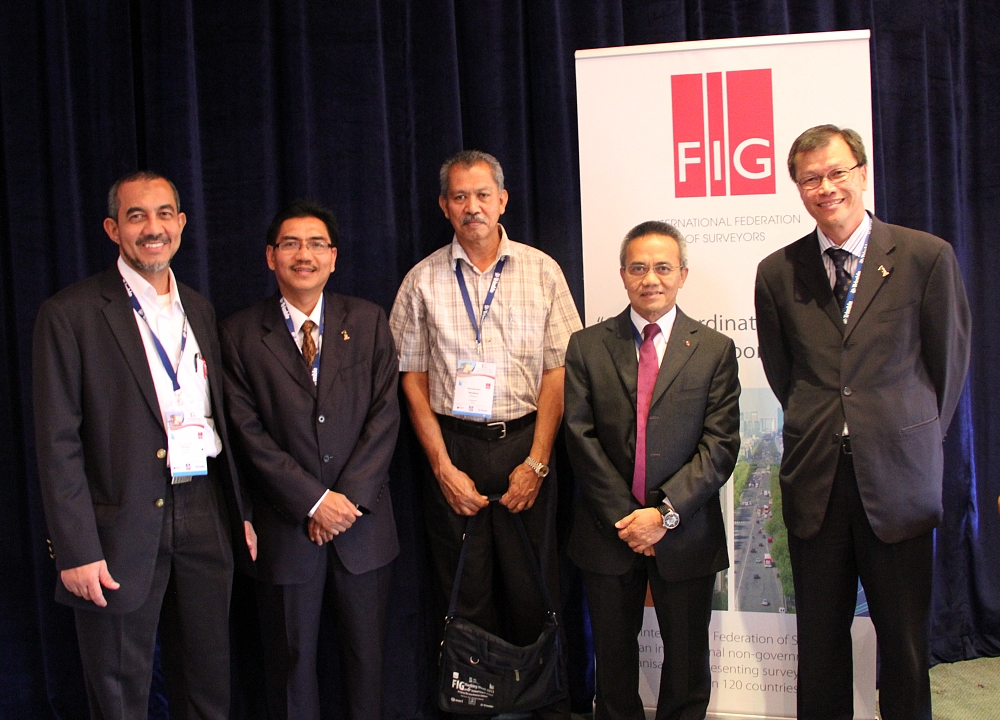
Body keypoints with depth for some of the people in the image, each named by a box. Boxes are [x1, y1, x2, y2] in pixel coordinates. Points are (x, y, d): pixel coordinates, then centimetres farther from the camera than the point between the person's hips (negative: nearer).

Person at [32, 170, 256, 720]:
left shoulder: (199, 310, 12)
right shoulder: (70, 314, -6)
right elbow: (57, 443, -10)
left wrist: (241, 512, 12)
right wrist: (76, 551, -14)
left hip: (205, 520, 5)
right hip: (123, 529, -5)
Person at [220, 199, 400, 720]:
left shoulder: (367, 321, 4)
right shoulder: (240, 334, -1)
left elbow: (385, 415, -1)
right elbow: (249, 432, -7)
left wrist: (350, 495, -11)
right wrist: (314, 500, -13)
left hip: (363, 520, 2)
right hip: (286, 522, -1)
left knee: (365, 652, 12)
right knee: (291, 657, 10)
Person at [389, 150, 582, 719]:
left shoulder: (541, 271, 3)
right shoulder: (423, 281, 4)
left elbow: (557, 372, 1)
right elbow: (413, 380, 4)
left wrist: (536, 463, -6)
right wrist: (443, 467, -3)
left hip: (525, 442, 0)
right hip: (452, 444, 1)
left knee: (534, 586, 3)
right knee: (464, 591, 6)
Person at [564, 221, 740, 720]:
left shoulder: (715, 350, 1)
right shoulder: (587, 347, 2)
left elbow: (720, 444, -6)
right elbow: (581, 438, -4)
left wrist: (667, 514, -15)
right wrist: (623, 517, -10)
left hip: (686, 533, 0)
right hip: (608, 531, 1)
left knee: (688, 664, 10)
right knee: (613, 660, 13)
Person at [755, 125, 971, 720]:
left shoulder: (927, 256, -2)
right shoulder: (777, 272, 4)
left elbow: (950, 363, 6)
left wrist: (916, 441, 9)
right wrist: (818, 430, 11)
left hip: (898, 476, -2)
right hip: (815, 480, 2)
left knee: (905, 638, 7)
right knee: (820, 635, 11)